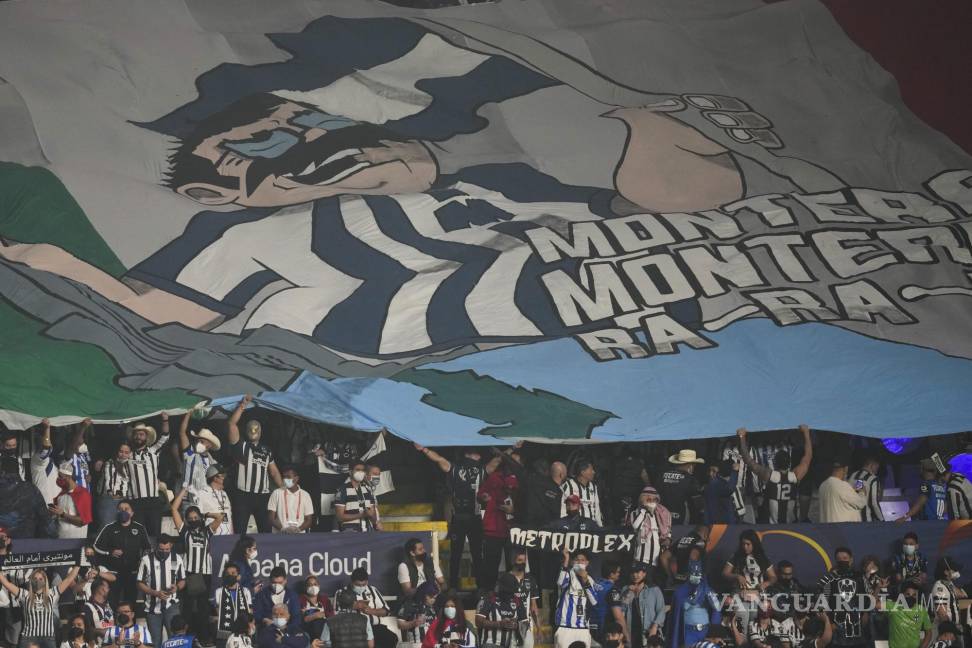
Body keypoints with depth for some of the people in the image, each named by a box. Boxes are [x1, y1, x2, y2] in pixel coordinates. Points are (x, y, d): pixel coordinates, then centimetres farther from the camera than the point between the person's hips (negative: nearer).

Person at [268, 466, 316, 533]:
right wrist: (283, 529, -12)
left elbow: (309, 520, 9)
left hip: (299, 534, 1)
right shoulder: (276, 493, 5)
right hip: (279, 534, -1)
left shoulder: (305, 495, 8)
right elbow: (271, 518, 3)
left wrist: (298, 529, -9)